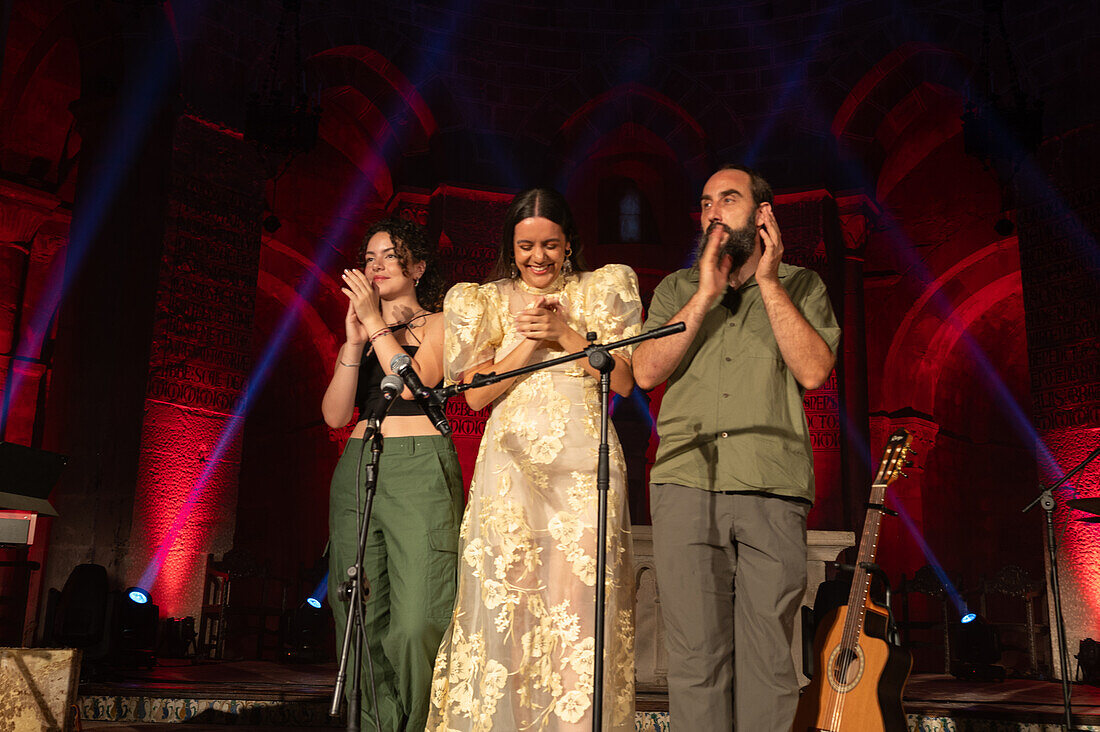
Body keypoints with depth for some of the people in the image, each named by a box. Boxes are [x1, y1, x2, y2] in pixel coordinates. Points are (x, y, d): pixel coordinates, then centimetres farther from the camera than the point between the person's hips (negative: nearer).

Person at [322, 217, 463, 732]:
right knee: (361, 618, 1)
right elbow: (335, 414, 9)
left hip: (419, 468, -5)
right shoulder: (358, 328, 21)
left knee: (416, 622, -13)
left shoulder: (438, 324, 8)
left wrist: (376, 322, -5)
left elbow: (412, 383, -10)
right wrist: (355, 341, 0)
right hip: (357, 470, 5)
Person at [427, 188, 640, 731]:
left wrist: (566, 333, -5)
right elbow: (476, 393, 4)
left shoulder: (602, 290, 13)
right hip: (511, 464, 1)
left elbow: (623, 381, 5)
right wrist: (530, 341, -6)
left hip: (585, 466, 0)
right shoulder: (486, 301, 13)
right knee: (504, 601, -6)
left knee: (579, 604, -7)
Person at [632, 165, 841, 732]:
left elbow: (813, 370, -2)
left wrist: (767, 281, -3)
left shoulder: (800, 286, 15)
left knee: (768, 658, 0)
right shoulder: (677, 289, 18)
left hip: (773, 492, -1)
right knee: (695, 656, 0)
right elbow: (645, 372, 3)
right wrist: (706, 294, -2)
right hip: (685, 485, 1)